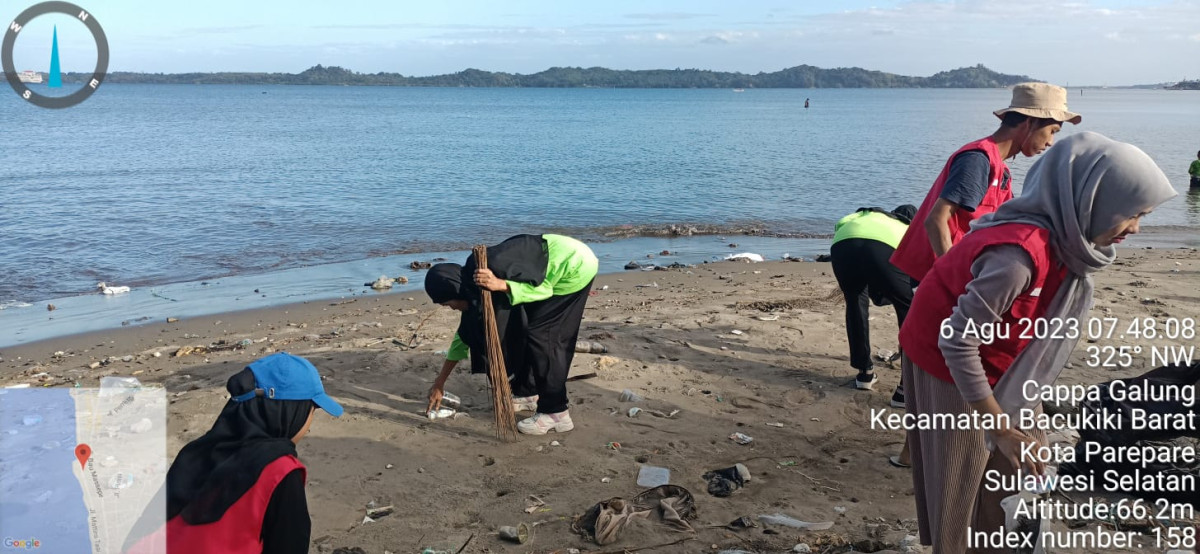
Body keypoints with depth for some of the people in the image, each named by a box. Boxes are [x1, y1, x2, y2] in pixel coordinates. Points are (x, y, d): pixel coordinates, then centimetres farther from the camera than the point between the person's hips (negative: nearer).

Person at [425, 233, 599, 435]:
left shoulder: (492, 266, -26)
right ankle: (528, 393, 26)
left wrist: (500, 285, -36)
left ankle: (556, 413, -8)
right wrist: (439, 383, 16)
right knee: (517, 329, 11)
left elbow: (543, 288, -23)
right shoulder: (473, 284, 2)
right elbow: (465, 334, 11)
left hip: (575, 266, -9)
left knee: (540, 333, -12)